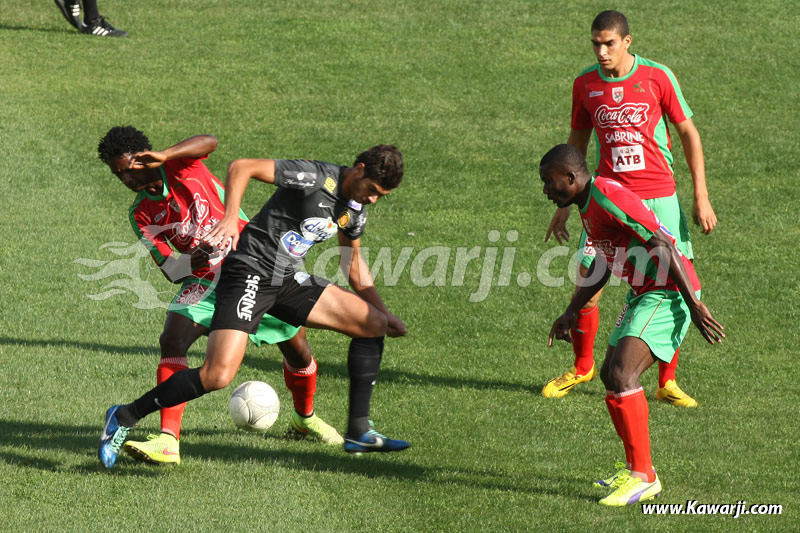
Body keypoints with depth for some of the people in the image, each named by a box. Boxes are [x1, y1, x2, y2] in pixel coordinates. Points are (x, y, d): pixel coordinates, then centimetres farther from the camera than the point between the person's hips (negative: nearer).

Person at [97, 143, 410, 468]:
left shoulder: (356, 209, 9)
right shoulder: (315, 177, -17)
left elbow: (353, 261, 27)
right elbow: (241, 167, -18)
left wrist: (383, 311, 26)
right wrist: (230, 218, -30)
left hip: (289, 281, 9)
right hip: (250, 273, -9)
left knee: (373, 324, 2)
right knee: (217, 376, -22)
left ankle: (358, 432, 8)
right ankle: (124, 418, -5)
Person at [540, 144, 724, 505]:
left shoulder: (609, 198, -20)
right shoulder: (587, 204, 13)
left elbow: (664, 246, -23)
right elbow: (602, 265, 27)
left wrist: (694, 305, -23)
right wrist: (572, 312, 23)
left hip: (668, 292, -11)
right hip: (643, 293, 11)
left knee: (622, 375, -20)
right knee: (610, 376, 14)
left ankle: (643, 476, -16)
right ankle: (637, 469, 24)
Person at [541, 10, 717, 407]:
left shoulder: (657, 77, -5)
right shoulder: (585, 84, 3)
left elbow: (688, 134, 2)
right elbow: (577, 143, 15)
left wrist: (701, 197, -2)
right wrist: (564, 204, 13)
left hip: (658, 198, -1)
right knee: (587, 281, -6)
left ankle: (667, 381, 7)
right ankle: (582, 367, 18)